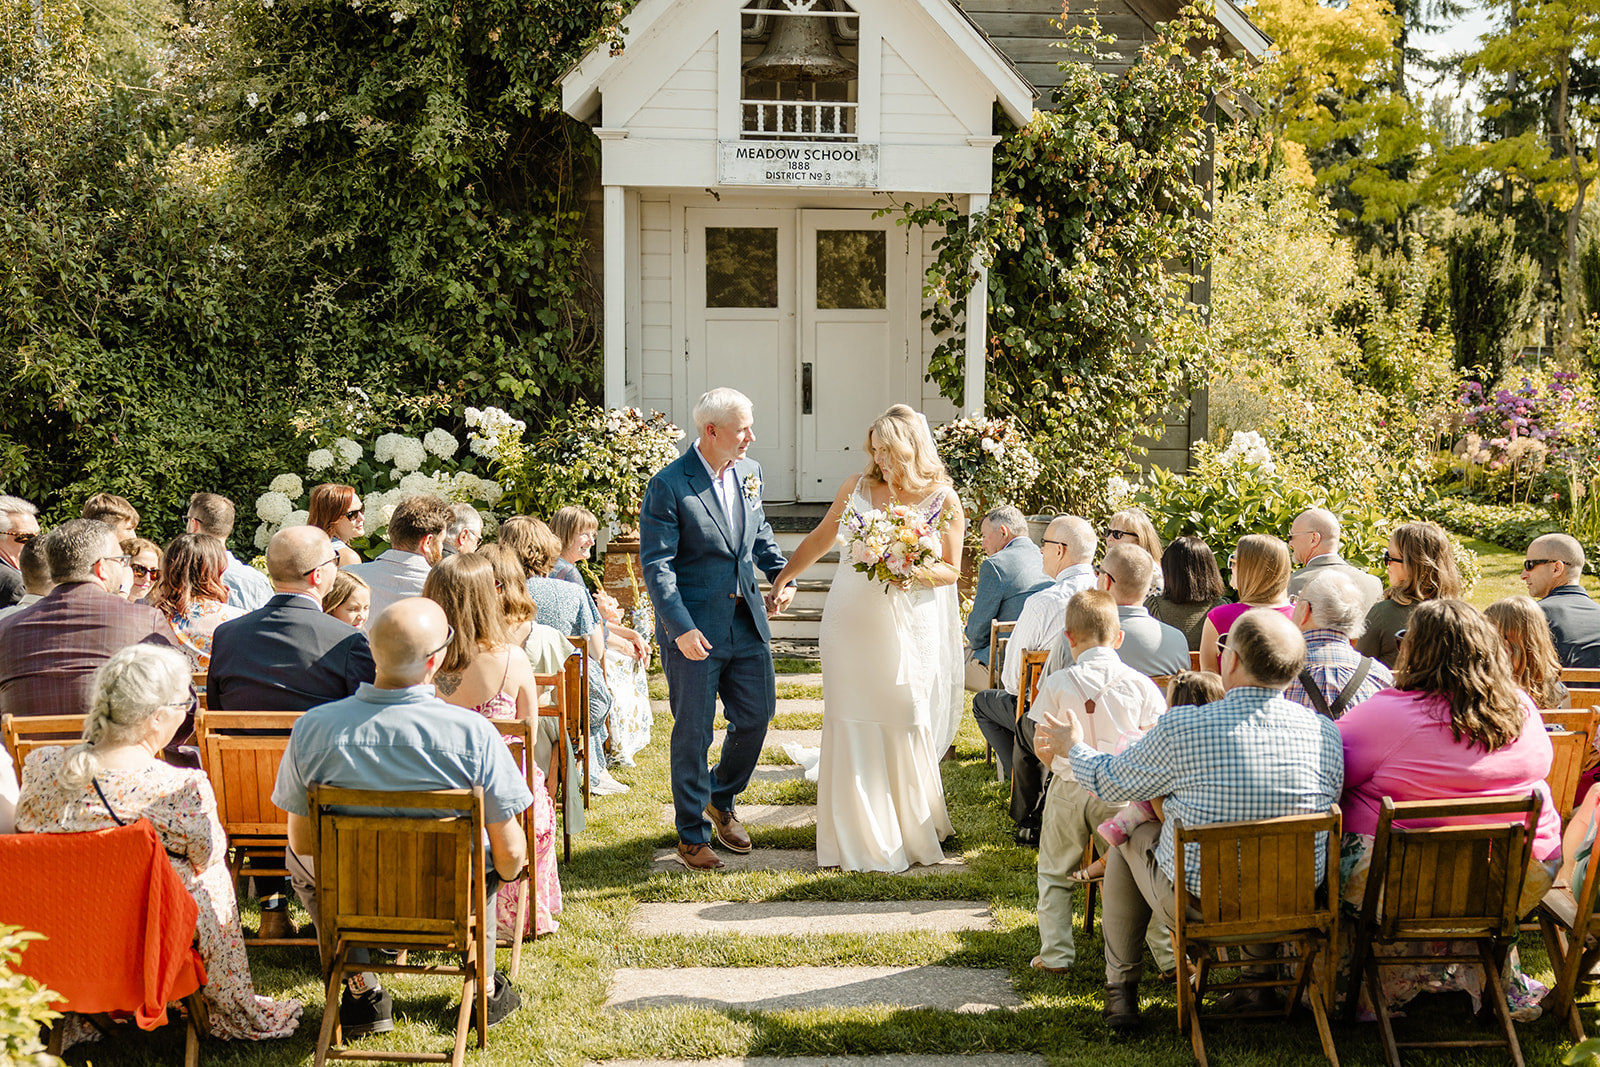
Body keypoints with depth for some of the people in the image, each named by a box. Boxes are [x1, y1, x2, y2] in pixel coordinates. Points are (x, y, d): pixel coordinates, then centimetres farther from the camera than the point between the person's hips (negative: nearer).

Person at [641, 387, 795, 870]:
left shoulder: (749, 472, 5)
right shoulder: (668, 486, -15)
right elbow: (656, 566, -16)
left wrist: (781, 573, 5)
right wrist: (681, 628, -24)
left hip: (747, 621, 6)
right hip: (695, 628, -6)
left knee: (756, 716, 12)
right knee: (693, 735, 4)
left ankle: (721, 800, 38)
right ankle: (692, 836, 19)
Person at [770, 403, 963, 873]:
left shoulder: (943, 500, -1)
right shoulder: (857, 487, 4)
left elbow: (951, 569, 3)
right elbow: (820, 538, 16)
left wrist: (916, 574, -16)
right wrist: (781, 578, 15)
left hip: (909, 631, -2)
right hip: (852, 625, 2)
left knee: (906, 726, 1)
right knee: (853, 725, 1)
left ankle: (913, 830, 19)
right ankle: (859, 838, 10)